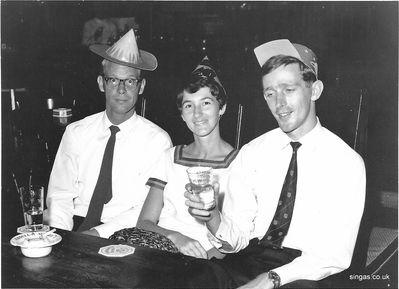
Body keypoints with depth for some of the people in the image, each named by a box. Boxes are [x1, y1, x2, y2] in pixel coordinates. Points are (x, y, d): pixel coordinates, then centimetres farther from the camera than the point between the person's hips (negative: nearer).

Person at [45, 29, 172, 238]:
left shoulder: (157, 140, -1)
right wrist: (61, 235, -13)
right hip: (74, 230, 1)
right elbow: (60, 194, 6)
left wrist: (100, 233, -18)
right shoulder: (76, 133, 8)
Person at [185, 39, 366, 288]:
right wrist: (213, 218, -19)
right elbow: (235, 237, 3)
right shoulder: (251, 154, 5)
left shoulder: (347, 162, -5)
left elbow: (335, 255, -8)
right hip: (248, 260, 3)